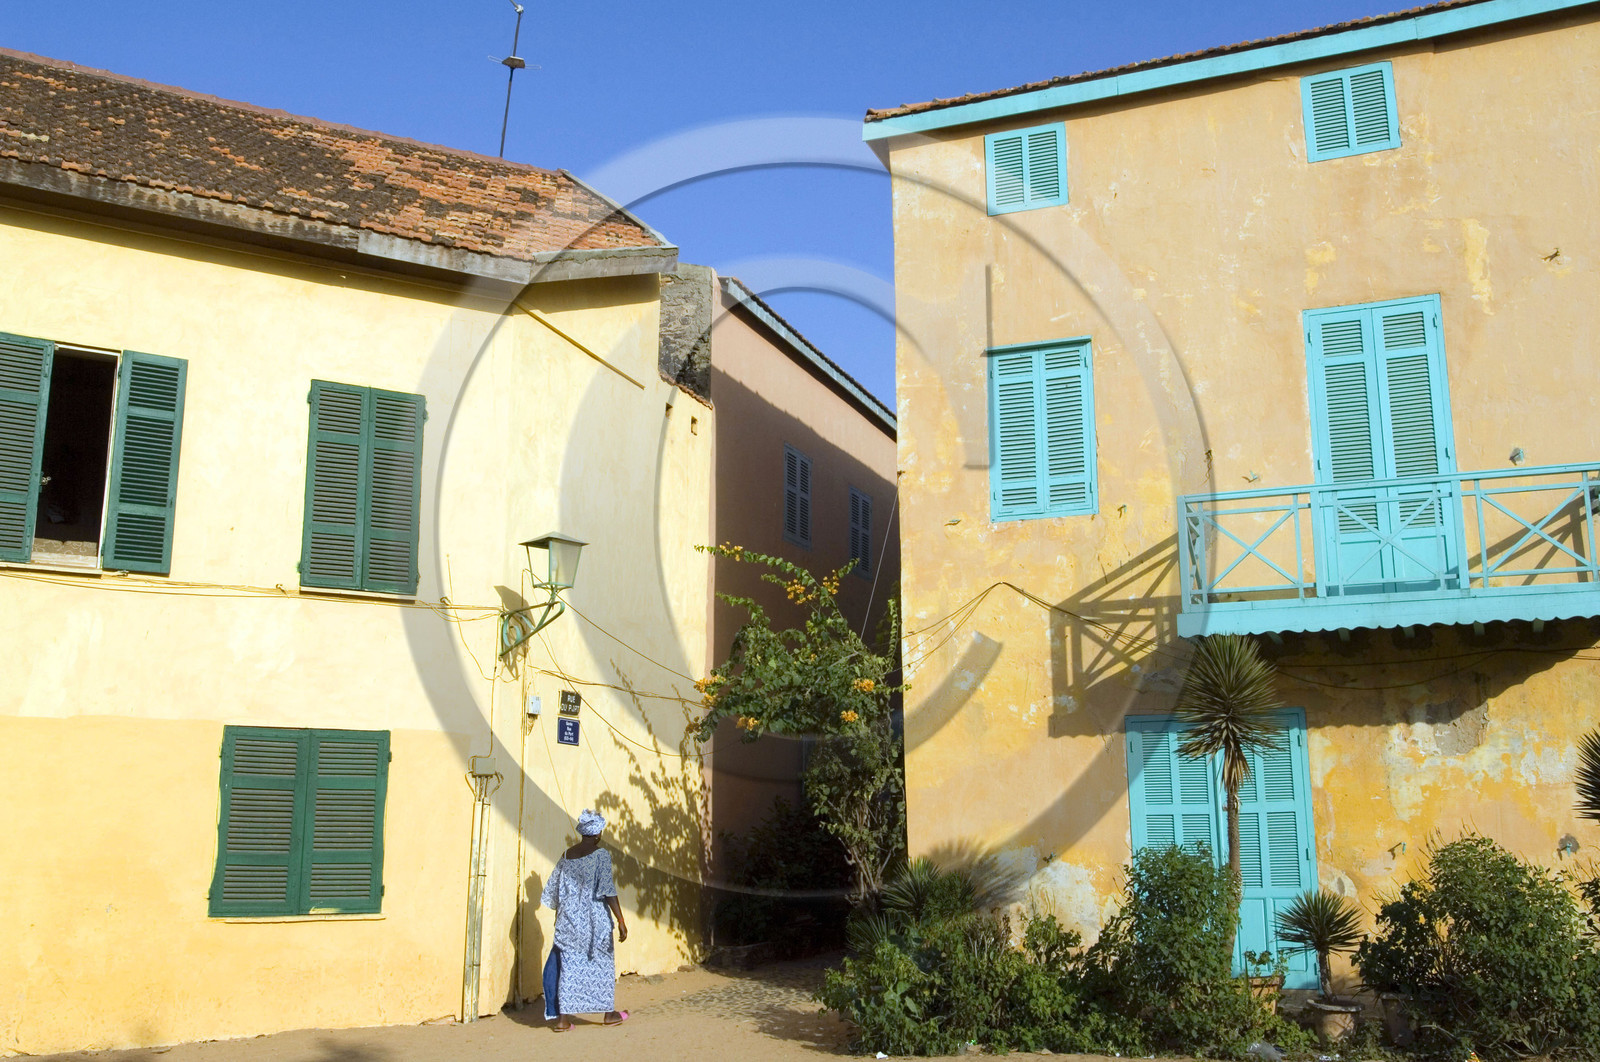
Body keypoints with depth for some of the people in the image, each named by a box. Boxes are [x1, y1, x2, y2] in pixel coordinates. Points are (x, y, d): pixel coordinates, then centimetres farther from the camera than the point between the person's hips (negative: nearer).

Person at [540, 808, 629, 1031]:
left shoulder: (567, 855, 6)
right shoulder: (600, 855, -10)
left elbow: (554, 890, 12)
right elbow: (607, 890, -17)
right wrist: (620, 920, -17)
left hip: (568, 919, 4)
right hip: (594, 920, -4)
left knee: (568, 964, 6)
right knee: (602, 964, 10)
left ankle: (563, 1018, 3)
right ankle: (609, 1013, 21)